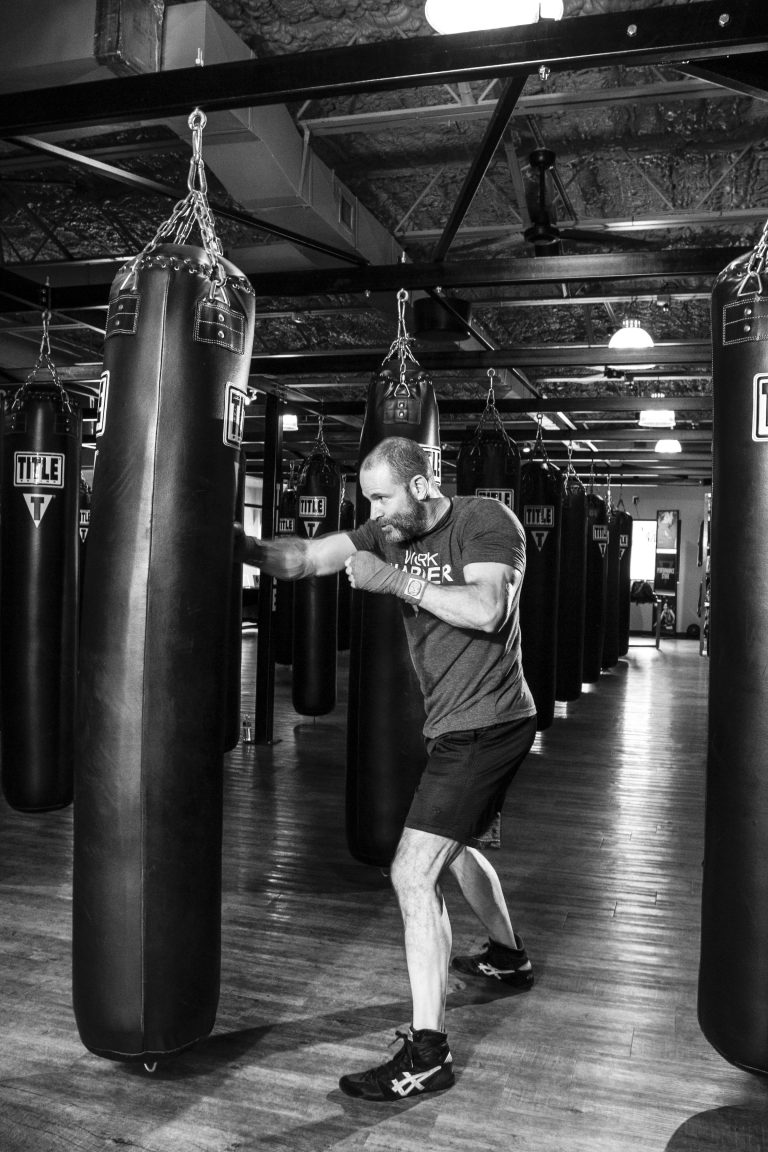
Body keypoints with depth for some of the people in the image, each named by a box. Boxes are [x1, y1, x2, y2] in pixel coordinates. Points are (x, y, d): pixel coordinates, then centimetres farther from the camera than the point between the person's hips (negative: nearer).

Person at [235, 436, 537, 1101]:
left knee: (412, 873, -13)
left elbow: (487, 610, -30)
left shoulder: (487, 522, -14)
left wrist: (394, 580, -26)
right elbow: (302, 559, -1)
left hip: (487, 725, -9)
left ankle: (428, 1056, -3)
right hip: (456, 725, 9)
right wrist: (238, 543, -17)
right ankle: (509, 957, 52)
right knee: (453, 846, 27)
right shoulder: (389, 533, 5)